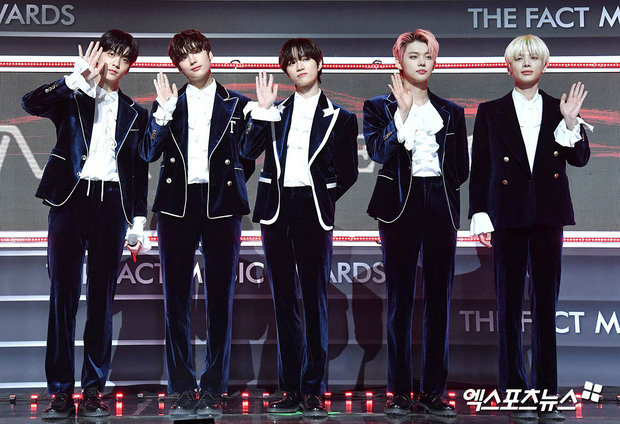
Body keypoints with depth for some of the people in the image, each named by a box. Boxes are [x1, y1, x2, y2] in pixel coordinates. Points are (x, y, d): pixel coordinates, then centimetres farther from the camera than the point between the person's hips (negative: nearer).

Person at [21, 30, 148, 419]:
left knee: (102, 299, 1)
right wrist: (78, 78, -11)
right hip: (70, 198, -1)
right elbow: (31, 103, -9)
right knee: (63, 295, -5)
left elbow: (140, 172, 16)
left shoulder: (135, 113, 17)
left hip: (112, 204, 2)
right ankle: (61, 391, -3)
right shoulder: (72, 99, 12)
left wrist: (139, 223, 9)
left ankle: (94, 390, 6)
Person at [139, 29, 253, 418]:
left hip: (221, 205, -1)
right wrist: (165, 110, -9)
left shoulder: (236, 104, 11)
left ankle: (214, 389, 5)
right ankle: (184, 389, 7)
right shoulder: (168, 104, 12)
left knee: (220, 299, -1)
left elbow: (247, 159, 13)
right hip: (177, 204, 1)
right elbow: (149, 152, -1)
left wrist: (230, 186, 3)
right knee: (177, 299, 1)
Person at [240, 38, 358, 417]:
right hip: (276, 208, 3)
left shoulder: (339, 117, 7)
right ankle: (291, 389, 10)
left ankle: (314, 391, -1)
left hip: (314, 211, -3)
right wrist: (263, 109, -6)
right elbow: (249, 151, -2)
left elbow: (348, 173, 9)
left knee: (315, 299, -3)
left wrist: (323, 199, 1)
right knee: (284, 300, 5)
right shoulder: (276, 111, 13)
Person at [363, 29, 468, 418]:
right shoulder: (380, 107, 7)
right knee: (400, 299, -3)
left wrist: (438, 184, 5)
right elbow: (380, 152, -11)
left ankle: (434, 391, 6)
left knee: (439, 299, 1)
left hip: (441, 206, 3)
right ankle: (400, 391, 2)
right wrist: (403, 111, -13)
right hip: (400, 205, -3)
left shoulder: (451, 112, 16)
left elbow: (462, 169, 16)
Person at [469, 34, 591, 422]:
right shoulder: (491, 112, 7)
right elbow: (479, 169, 5)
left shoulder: (558, 110, 9)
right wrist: (480, 216, -1)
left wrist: (571, 122, -14)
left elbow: (580, 158, 1)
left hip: (547, 215, 1)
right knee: (510, 306, 1)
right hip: (509, 215, -1)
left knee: (546, 305, 2)